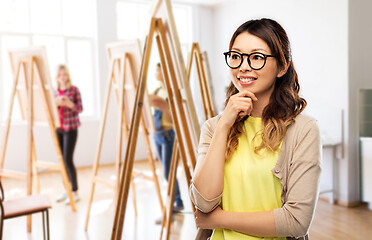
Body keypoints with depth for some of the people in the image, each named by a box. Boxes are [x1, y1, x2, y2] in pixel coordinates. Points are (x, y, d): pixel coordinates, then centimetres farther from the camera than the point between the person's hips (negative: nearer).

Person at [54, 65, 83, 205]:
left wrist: (69, 104, -24)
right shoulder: (56, 92, 12)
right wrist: (56, 104, -8)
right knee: (61, 160, 6)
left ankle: (75, 193, -1)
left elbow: (80, 108, -5)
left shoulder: (74, 90, -3)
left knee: (68, 160, -10)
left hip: (70, 128, -5)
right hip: (58, 128, 5)